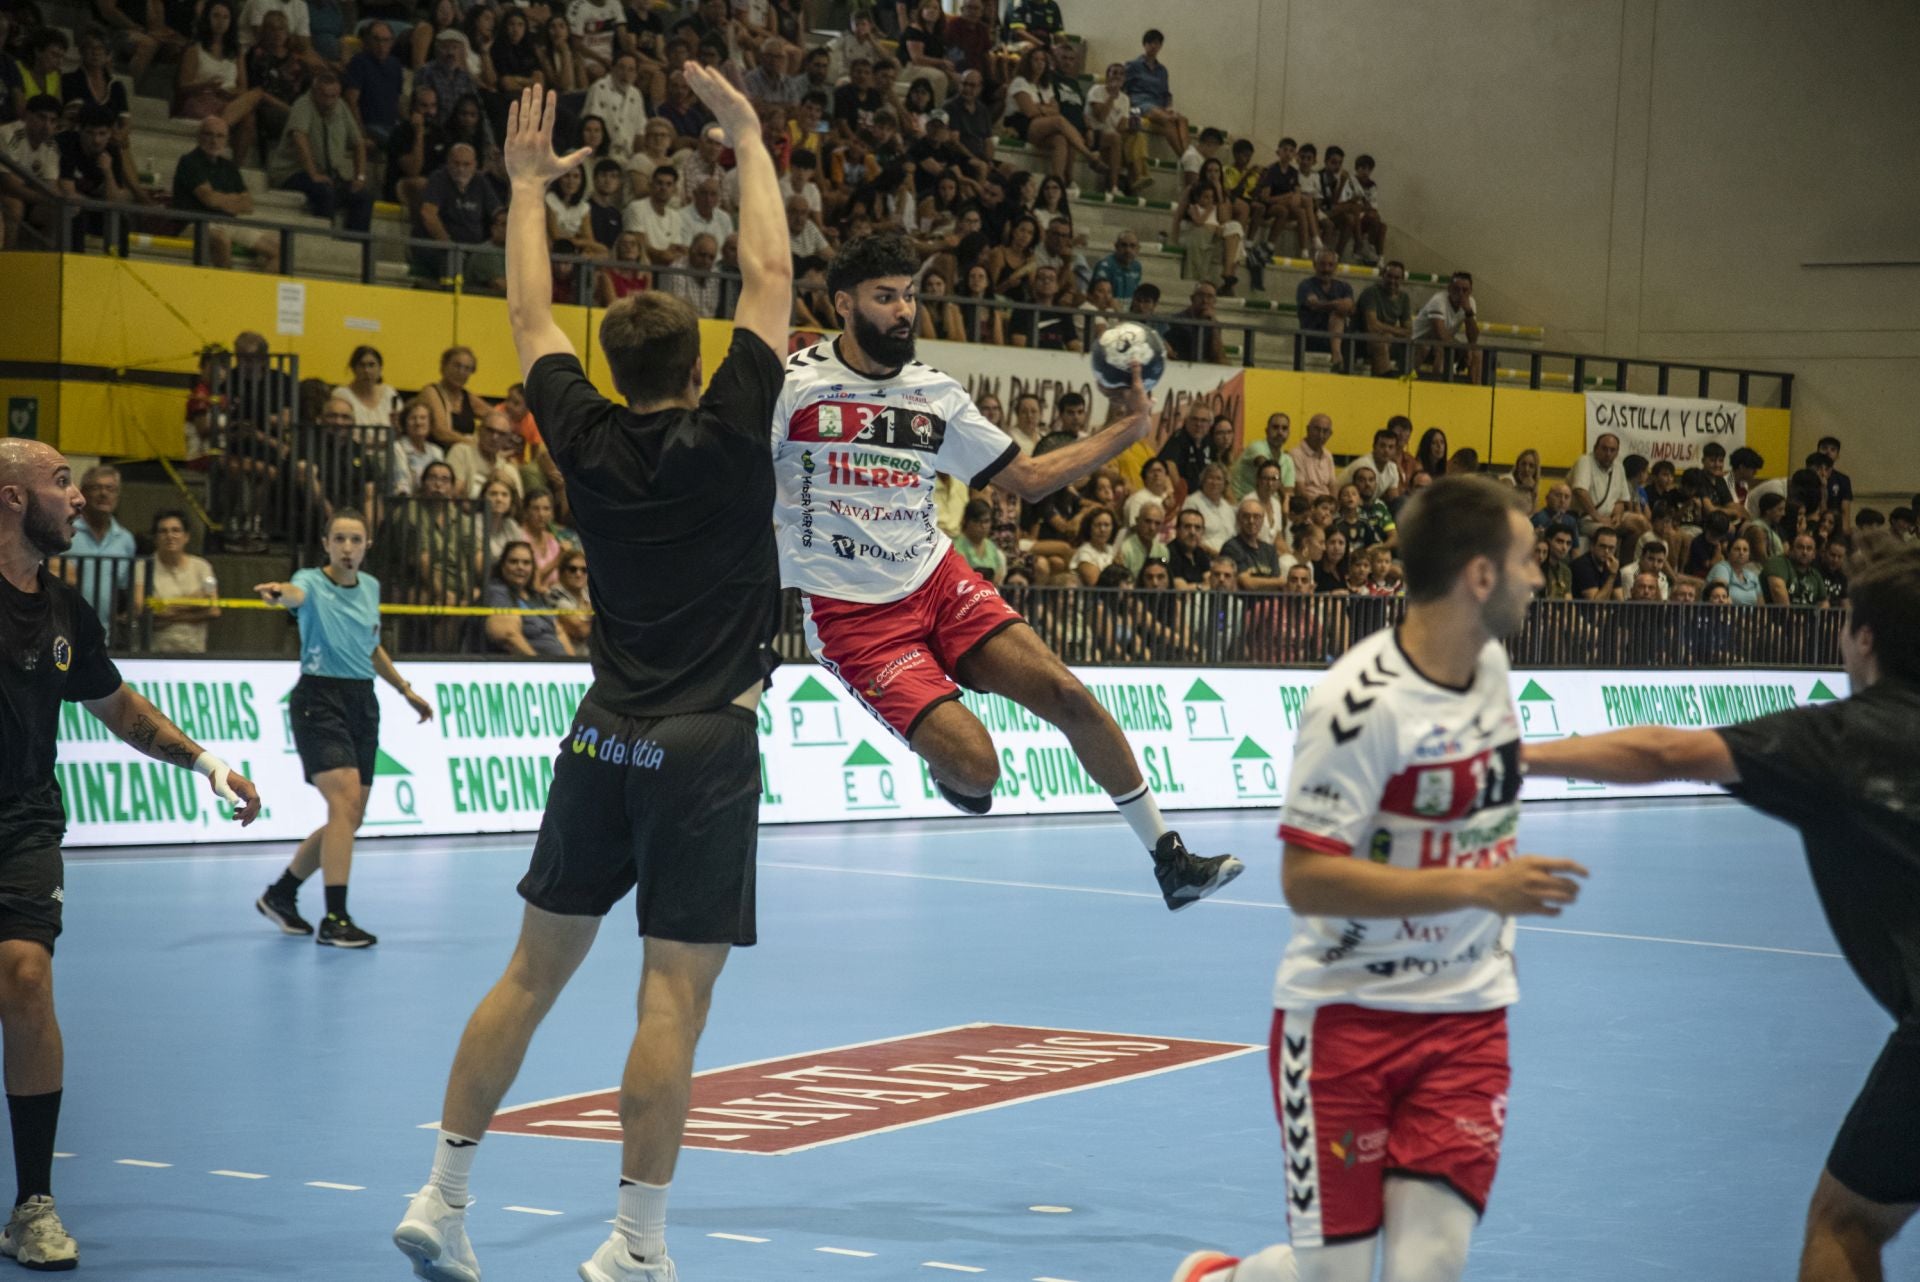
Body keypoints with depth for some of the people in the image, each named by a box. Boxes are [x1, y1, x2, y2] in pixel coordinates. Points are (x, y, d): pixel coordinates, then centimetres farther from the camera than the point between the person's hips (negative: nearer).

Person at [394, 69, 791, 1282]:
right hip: (706, 750, -4)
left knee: (535, 970, 12)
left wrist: (528, 185, 27)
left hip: (606, 740, 5)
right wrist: (749, 138, 9)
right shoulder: (728, 434, -7)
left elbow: (532, 315, 16)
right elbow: (772, 274, -1)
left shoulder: (589, 442, 2)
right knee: (675, 994, -4)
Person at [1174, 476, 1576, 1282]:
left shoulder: (1491, 662, 4)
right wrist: (1477, 887, -29)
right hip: (1346, 1012, -6)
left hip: (1467, 1015, 6)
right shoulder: (1363, 702, -20)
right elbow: (1305, 879, -24)